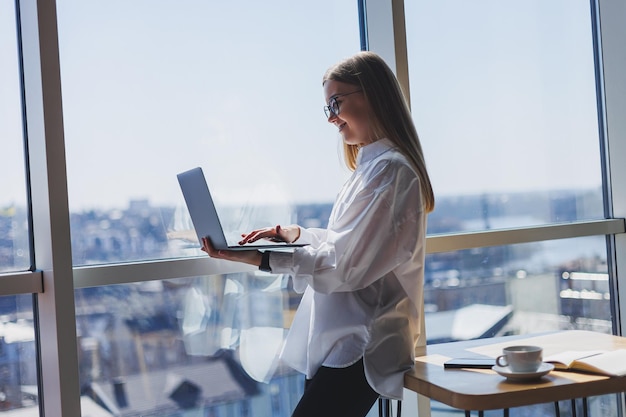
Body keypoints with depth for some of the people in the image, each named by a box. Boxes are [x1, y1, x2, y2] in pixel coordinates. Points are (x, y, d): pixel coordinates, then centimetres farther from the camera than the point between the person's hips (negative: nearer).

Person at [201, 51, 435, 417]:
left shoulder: (388, 170, -17)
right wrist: (294, 233, 11)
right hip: (343, 341, 10)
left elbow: (344, 266, -20)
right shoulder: (375, 164, 16)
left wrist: (259, 258, -24)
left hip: (358, 350, -10)